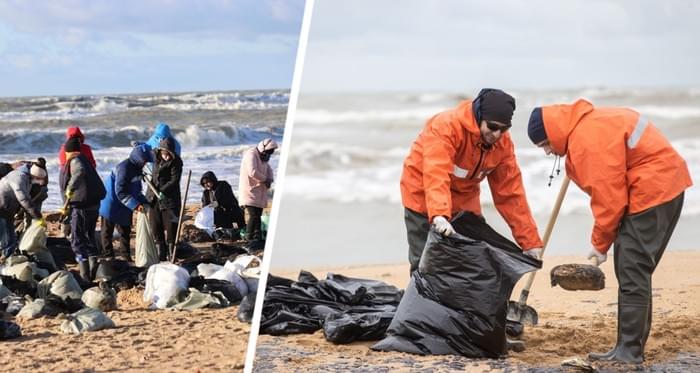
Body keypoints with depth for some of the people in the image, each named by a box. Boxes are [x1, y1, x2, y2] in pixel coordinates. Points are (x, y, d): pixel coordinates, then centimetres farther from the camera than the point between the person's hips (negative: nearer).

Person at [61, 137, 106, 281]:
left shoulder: (75, 161, -10)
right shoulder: (85, 159, 18)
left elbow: (80, 172, -35)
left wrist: (71, 188, -39)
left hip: (82, 206, -9)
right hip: (94, 203, 9)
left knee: (77, 241, -4)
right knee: (89, 237, 20)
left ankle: (85, 276, -9)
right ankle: (93, 273, 24)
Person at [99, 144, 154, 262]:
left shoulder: (136, 168, 6)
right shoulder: (124, 168, -23)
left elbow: (136, 190, 16)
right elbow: (120, 192, -28)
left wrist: (144, 202, 2)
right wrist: (135, 205, -32)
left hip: (123, 208, 9)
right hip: (111, 206, -9)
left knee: (125, 232, 12)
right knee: (107, 232, 3)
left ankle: (127, 258, 18)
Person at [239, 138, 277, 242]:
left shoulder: (263, 157, 15)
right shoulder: (251, 155, -17)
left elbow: (268, 169, 23)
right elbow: (253, 172, -28)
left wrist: (270, 179, 1)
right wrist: (265, 179, -15)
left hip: (259, 192, 9)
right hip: (250, 191, -9)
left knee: (258, 215, 9)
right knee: (253, 215, -14)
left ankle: (257, 236, 13)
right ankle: (249, 236, -6)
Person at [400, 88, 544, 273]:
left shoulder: (503, 142, -11)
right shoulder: (446, 126, -30)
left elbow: (510, 193, -7)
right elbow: (436, 175, -43)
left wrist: (531, 242, -10)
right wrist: (439, 216, -59)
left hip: (464, 199, 5)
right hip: (424, 197, -5)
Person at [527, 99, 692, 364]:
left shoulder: (589, 141, -19)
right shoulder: (584, 125, 13)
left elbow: (609, 198, -18)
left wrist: (600, 243, -8)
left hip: (653, 191, -10)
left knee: (632, 272, -9)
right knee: (635, 271, 12)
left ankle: (629, 351, -7)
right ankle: (632, 345, 17)